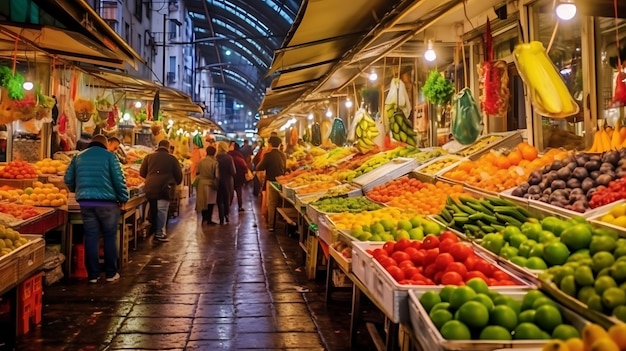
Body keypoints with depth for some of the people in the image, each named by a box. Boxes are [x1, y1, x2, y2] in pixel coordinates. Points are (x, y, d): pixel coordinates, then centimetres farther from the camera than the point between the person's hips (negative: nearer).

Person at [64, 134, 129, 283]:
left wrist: (78, 190, 30)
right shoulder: (109, 156, -1)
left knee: (91, 237, 8)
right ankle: (111, 273, 12)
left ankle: (93, 274, 11)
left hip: (85, 202, 3)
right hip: (107, 202, -3)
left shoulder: (78, 156, 11)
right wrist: (123, 198, 4)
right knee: (110, 237, 8)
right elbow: (119, 179, -7)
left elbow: (68, 179, 12)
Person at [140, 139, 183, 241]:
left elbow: (142, 173, 10)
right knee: (162, 210, 0)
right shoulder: (172, 158, 1)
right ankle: (160, 233, 1)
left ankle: (154, 231, 25)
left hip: (150, 188, 4)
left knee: (153, 210, 16)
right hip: (164, 188, -4)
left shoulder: (149, 157, 9)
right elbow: (179, 175, 3)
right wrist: (176, 183, 23)